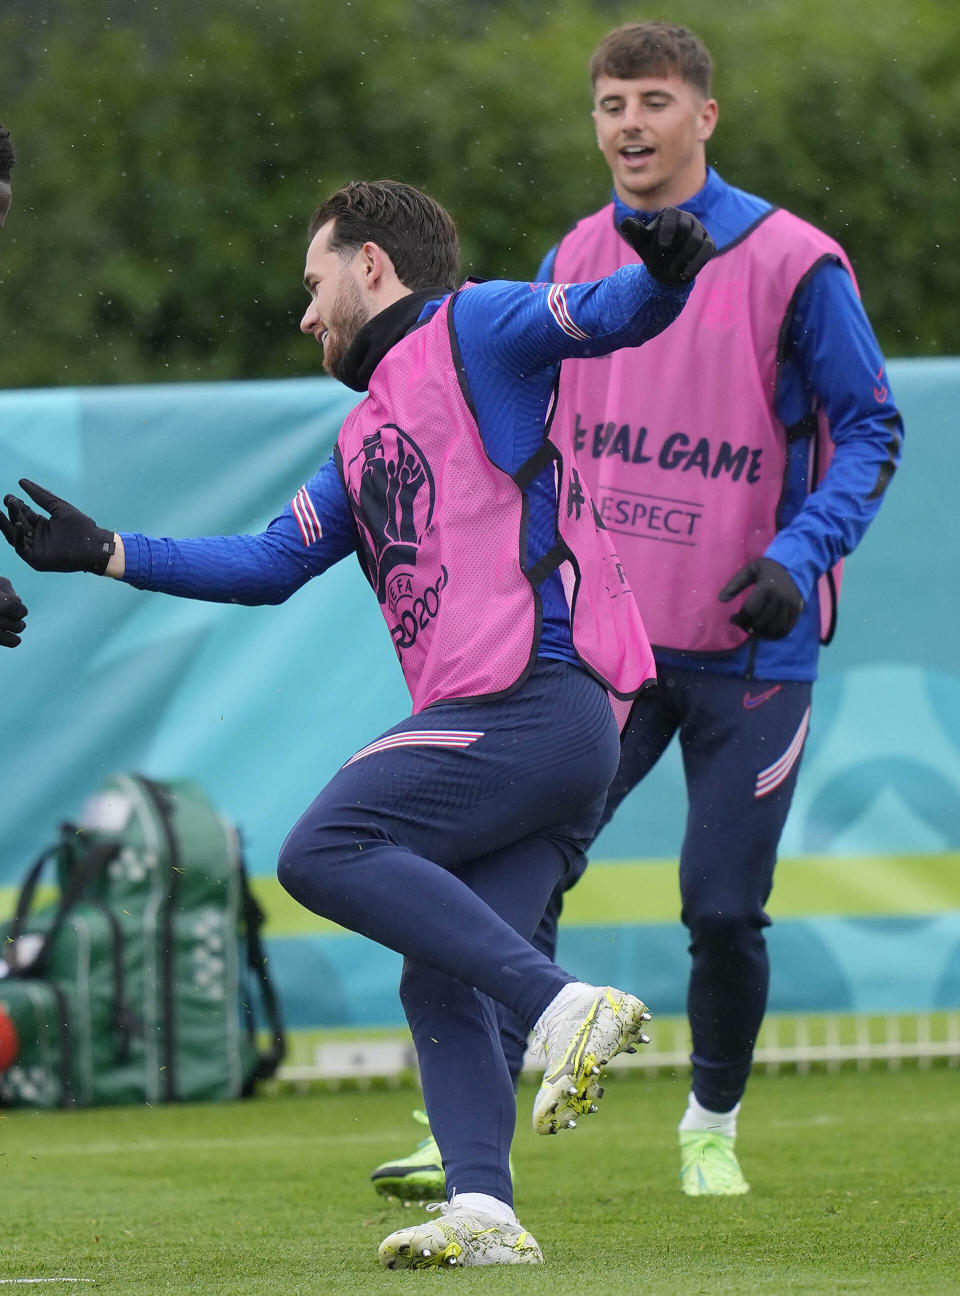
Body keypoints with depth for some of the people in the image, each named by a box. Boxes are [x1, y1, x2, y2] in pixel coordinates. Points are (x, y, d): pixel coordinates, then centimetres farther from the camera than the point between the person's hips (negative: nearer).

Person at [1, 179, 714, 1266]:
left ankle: (563, 1007, -25)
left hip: (533, 696, -9)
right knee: (439, 985, 1)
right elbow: (269, 564, 30)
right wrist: (106, 554, 26)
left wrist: (663, 274, -32)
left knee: (322, 854, -18)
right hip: (563, 733, 9)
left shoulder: (473, 331, 5)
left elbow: (609, 316, -10)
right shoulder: (363, 442, 30)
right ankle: (482, 1212, -8)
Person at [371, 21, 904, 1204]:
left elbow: (870, 428, -5)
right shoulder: (574, 262, 6)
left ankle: (712, 1127, 24)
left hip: (747, 647, -3)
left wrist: (800, 554, -19)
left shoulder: (791, 264, -9)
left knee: (722, 909, -1)